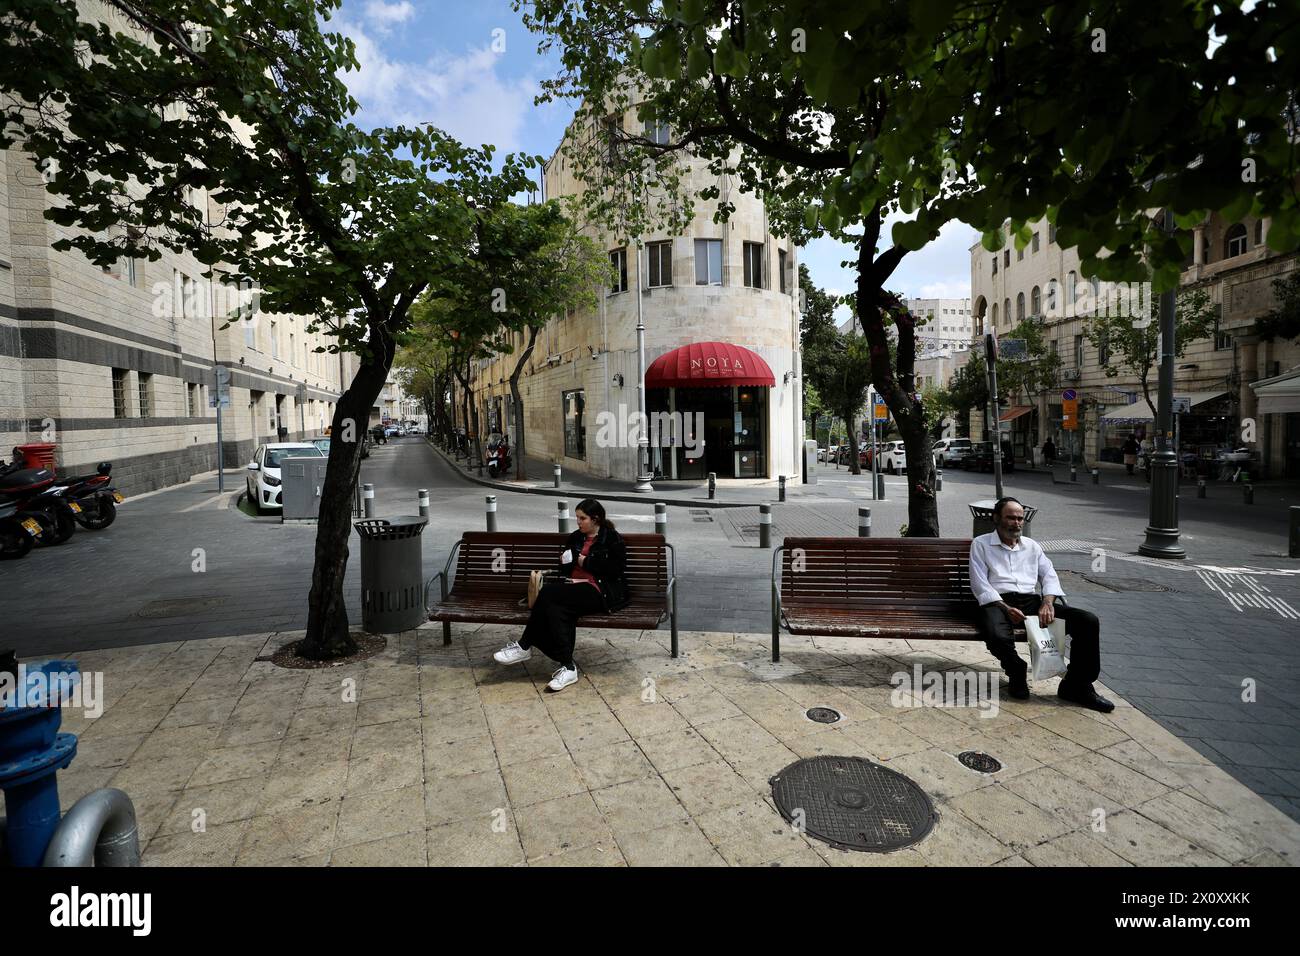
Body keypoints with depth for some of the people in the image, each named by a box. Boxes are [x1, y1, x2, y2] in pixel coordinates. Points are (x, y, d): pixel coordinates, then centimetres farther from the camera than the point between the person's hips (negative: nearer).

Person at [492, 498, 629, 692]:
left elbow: (616, 570, -6)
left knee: (549, 594, -28)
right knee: (555, 608, -31)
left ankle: (525, 645, -16)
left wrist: (586, 562, -5)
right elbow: (566, 568, 31)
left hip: (601, 592, -6)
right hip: (574, 587, 6)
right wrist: (565, 560, 7)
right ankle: (568, 667, -30)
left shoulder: (612, 538, 5)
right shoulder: (575, 538, 23)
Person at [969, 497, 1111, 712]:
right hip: (998, 603, -5)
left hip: (1031, 601, 5)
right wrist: (1006, 608, -16)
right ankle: (1017, 674, -3)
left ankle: (1076, 686, -5)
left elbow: (1050, 576, 14)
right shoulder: (981, 544, 9)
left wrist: (1047, 602, -8)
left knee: (1088, 621, -15)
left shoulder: (1031, 546, 24)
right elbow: (980, 584, -2)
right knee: (997, 637, -38)